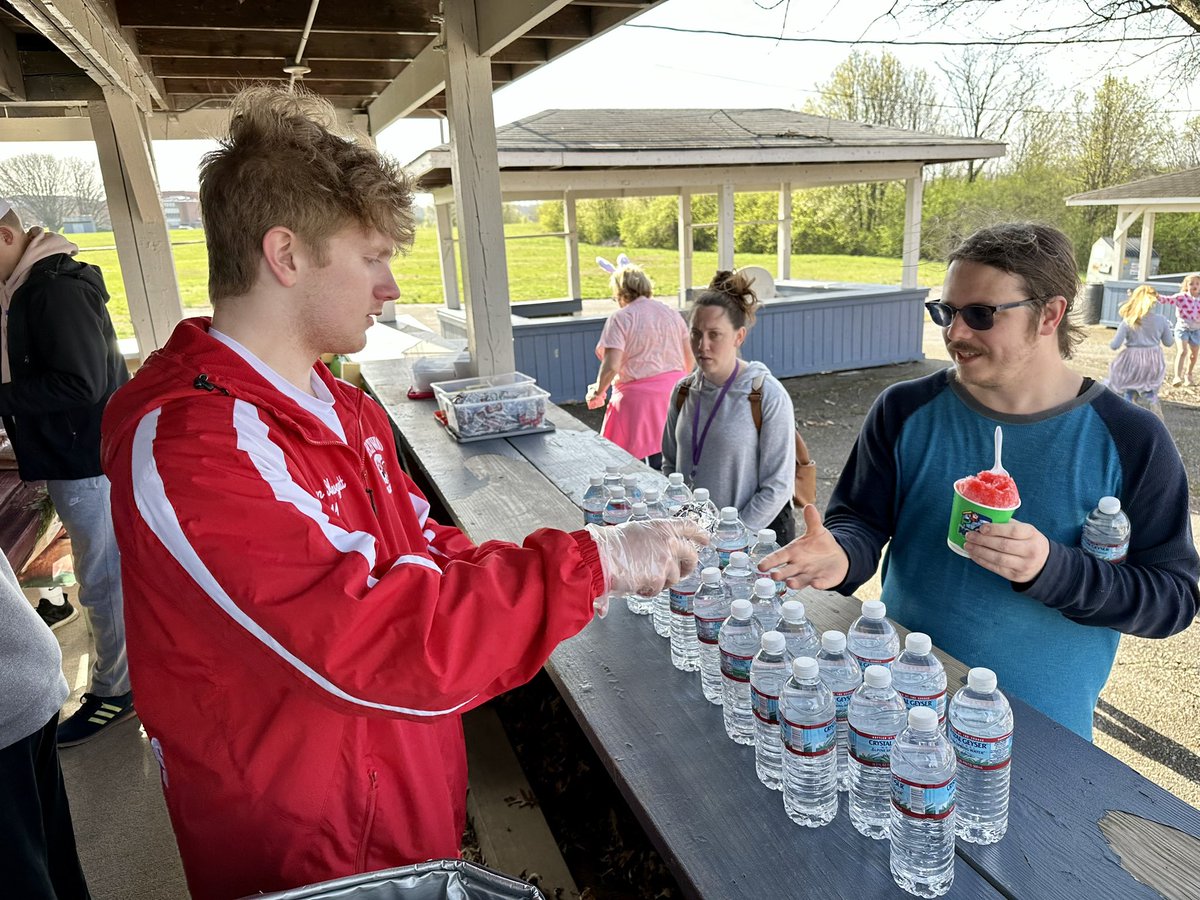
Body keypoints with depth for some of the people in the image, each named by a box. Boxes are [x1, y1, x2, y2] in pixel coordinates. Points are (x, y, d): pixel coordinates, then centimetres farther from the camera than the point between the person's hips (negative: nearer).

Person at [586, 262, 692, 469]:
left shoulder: (621, 318, -7)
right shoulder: (671, 313, 11)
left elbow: (611, 366, -15)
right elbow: (690, 360, 13)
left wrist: (597, 392, 1)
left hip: (639, 396, -6)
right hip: (674, 392, 6)